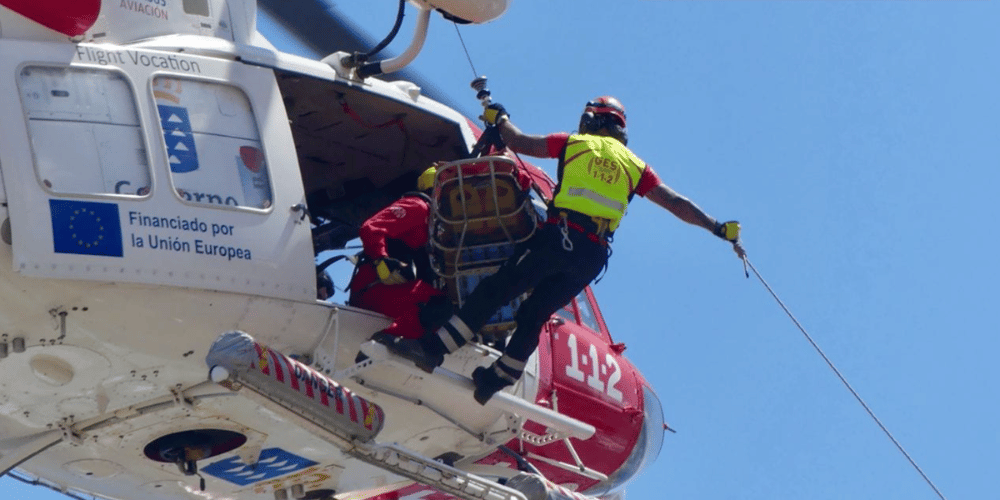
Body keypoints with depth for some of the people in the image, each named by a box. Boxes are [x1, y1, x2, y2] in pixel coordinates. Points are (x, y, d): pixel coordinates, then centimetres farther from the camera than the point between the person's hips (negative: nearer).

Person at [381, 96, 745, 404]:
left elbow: (518, 142, 14)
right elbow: (677, 204, 17)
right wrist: (719, 228, 22)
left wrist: (500, 118, 34)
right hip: (594, 254, 3)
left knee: (495, 292, -3)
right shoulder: (635, 166, 20)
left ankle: (434, 348, -9)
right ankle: (496, 380, 15)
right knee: (534, 314, 14)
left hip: (559, 236, -3)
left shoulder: (574, 143, 12)